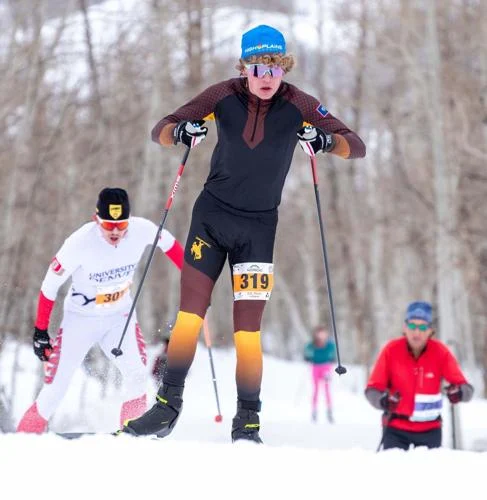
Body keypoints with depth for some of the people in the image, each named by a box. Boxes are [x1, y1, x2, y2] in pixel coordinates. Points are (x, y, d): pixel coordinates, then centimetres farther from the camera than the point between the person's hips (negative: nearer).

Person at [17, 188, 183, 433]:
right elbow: (49, 285, -16)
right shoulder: (80, 243, -28)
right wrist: (40, 330, -13)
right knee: (56, 387, -5)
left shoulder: (142, 230, -21)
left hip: (120, 314, 2)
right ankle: (26, 434, 13)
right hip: (81, 318, -2)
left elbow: (170, 244, 2)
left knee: (136, 375, -18)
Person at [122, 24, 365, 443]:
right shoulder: (225, 96, -7)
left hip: (259, 225, -1)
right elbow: (160, 131, -3)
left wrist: (325, 141, -33)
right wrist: (181, 132, -26)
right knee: (190, 314, -2)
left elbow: (357, 146, -12)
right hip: (212, 214, 1)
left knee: (248, 327, -6)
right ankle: (168, 405, 7)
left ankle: (248, 423, 1)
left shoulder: (297, 106, -10)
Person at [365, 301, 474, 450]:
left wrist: (459, 392, -37)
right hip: (396, 428, -1)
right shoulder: (391, 350, -10)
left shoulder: (440, 351, -9)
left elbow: (465, 387, -14)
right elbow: (372, 388, -11)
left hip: (430, 429, 1)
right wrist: (382, 400, -33)